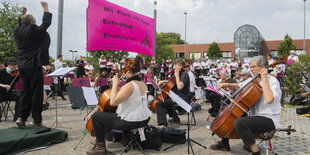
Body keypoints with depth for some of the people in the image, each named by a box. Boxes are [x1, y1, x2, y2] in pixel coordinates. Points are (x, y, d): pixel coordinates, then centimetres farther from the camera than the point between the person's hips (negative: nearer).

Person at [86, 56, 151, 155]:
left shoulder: (129, 85, -23)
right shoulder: (143, 84, 4)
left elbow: (113, 102, -26)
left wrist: (115, 84, -16)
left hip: (131, 122, -9)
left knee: (95, 116, 1)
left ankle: (100, 147, 10)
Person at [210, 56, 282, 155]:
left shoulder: (273, 81, -15)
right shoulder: (253, 80, 10)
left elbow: (269, 99, -34)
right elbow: (239, 86, 24)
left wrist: (264, 79, -25)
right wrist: (227, 85, 5)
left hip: (269, 119, -9)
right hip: (254, 116, 9)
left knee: (239, 123, -32)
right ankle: (224, 144, 31)